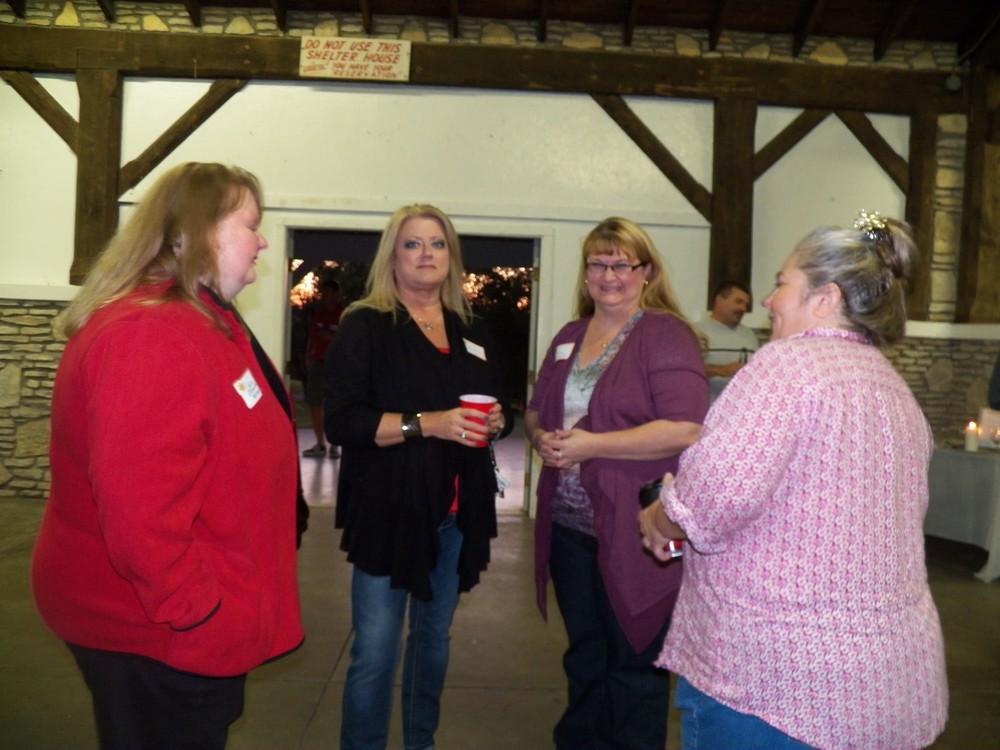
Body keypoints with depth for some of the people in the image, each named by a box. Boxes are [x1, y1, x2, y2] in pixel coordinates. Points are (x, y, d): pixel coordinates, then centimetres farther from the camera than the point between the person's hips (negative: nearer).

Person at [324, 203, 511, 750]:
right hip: (389, 510, -5)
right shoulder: (364, 327, -6)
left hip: (457, 513, 6)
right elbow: (342, 421, -15)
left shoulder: (472, 332, 11)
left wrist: (494, 422, -3)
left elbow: (494, 408, 20)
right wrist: (427, 423, -24)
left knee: (434, 637, 19)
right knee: (375, 653, -1)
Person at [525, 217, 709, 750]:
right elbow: (535, 411, 19)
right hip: (569, 523, 7)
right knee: (584, 654, 21)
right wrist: (541, 437, -5)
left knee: (632, 662, 9)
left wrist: (592, 445, -20)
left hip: (634, 531, -6)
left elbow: (686, 430, -21)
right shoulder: (569, 337, 12)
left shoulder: (666, 335, -10)